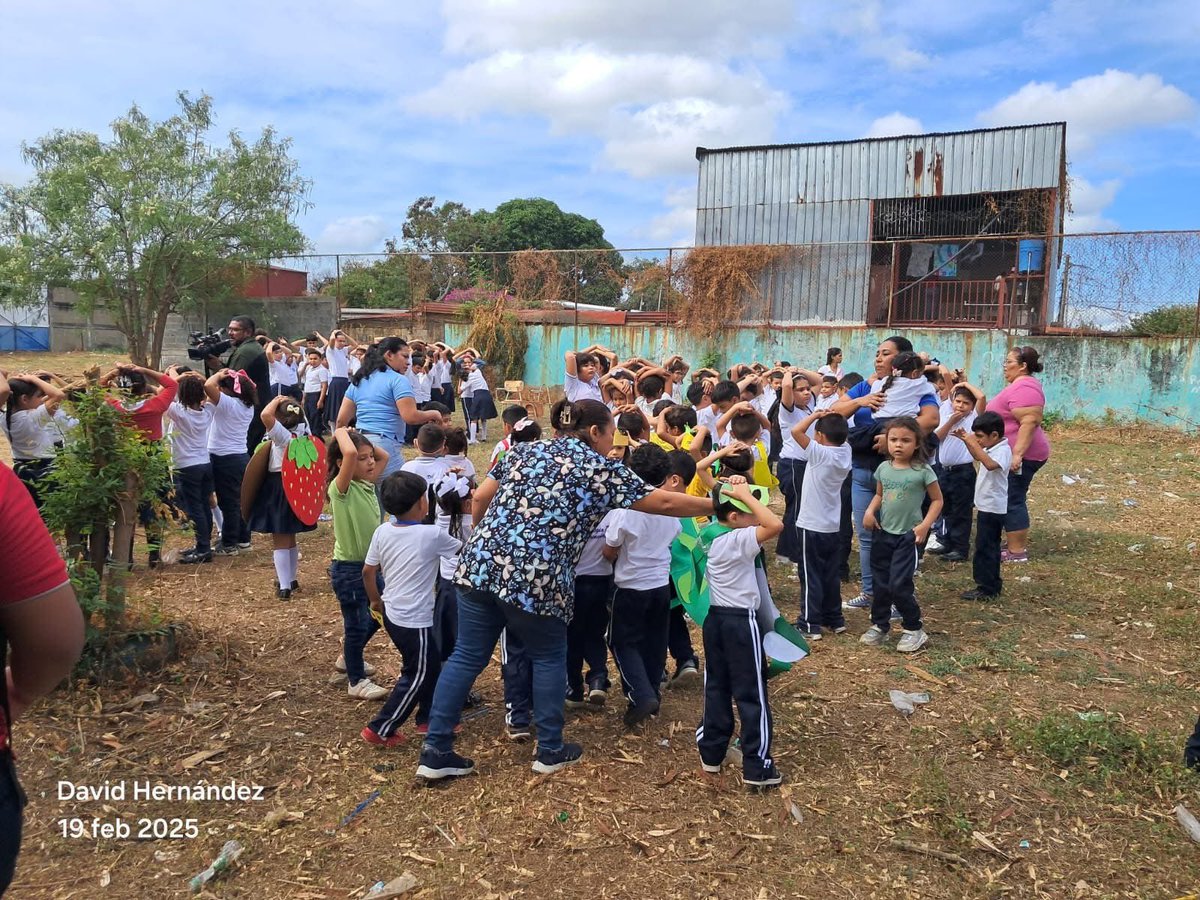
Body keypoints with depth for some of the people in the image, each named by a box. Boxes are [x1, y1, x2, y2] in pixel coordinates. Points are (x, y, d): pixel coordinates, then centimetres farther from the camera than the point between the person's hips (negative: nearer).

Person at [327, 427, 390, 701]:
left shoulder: (367, 484, 3)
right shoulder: (340, 489, -20)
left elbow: (384, 456, 12)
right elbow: (349, 453, -37)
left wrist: (362, 439, 1)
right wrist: (341, 433, -19)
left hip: (370, 564, 8)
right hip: (348, 568, -8)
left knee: (375, 616, 22)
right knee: (357, 623, 4)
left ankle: (349, 658, 45)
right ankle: (356, 681, 21)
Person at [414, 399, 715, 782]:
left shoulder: (526, 450, 18)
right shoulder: (600, 468, 4)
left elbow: (480, 498, 16)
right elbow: (664, 502, 4)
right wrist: (717, 504, 16)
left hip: (480, 564, 5)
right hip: (535, 578, -5)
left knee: (467, 657, 13)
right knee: (549, 658, 17)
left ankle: (436, 751, 18)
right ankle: (550, 750, 27)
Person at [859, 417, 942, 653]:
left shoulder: (923, 471, -12)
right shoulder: (883, 468, 2)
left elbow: (937, 500, -3)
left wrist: (925, 525, -15)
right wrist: (870, 511, -3)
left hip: (908, 536, -5)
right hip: (883, 533, 5)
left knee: (899, 585, -8)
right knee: (880, 583, 12)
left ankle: (914, 630, 12)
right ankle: (879, 626, 27)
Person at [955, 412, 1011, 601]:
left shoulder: (1003, 450, -20)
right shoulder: (991, 449, 8)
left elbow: (990, 464, -41)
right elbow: (977, 457, 28)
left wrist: (974, 443, -38)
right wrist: (966, 440, 12)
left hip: (993, 508, -10)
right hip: (987, 506, 10)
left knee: (984, 548, -6)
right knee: (989, 547, 17)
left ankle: (986, 589, 0)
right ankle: (993, 585, 28)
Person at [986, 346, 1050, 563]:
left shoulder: (1024, 388, -18)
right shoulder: (1021, 385, 17)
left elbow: (1029, 422, -27)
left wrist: (1017, 454, -31)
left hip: (1020, 456, -11)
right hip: (1013, 453, 11)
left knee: (1012, 501, -6)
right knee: (1014, 500, 14)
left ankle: (1017, 551, -2)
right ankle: (1019, 546, 20)